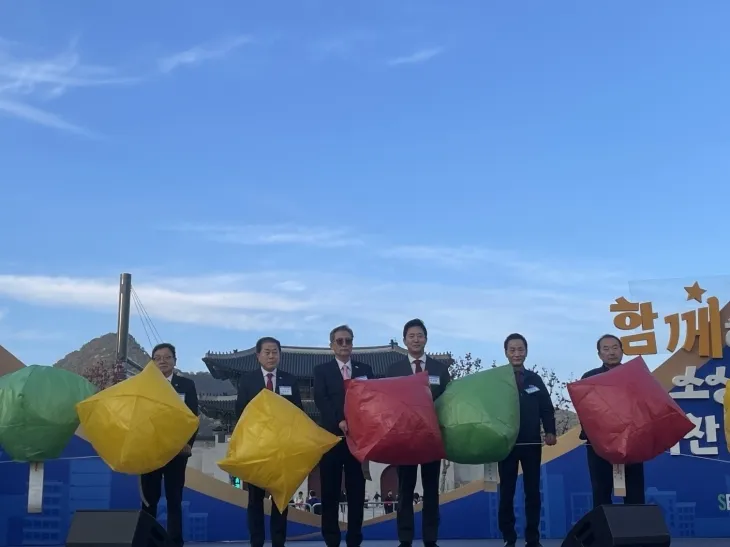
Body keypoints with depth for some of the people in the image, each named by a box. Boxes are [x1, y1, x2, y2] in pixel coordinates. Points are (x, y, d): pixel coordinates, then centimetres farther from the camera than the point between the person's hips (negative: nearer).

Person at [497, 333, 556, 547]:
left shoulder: (535, 379, 8)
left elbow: (546, 409, 7)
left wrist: (550, 431, -7)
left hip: (532, 443, 2)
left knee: (532, 491, 5)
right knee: (507, 492, 3)